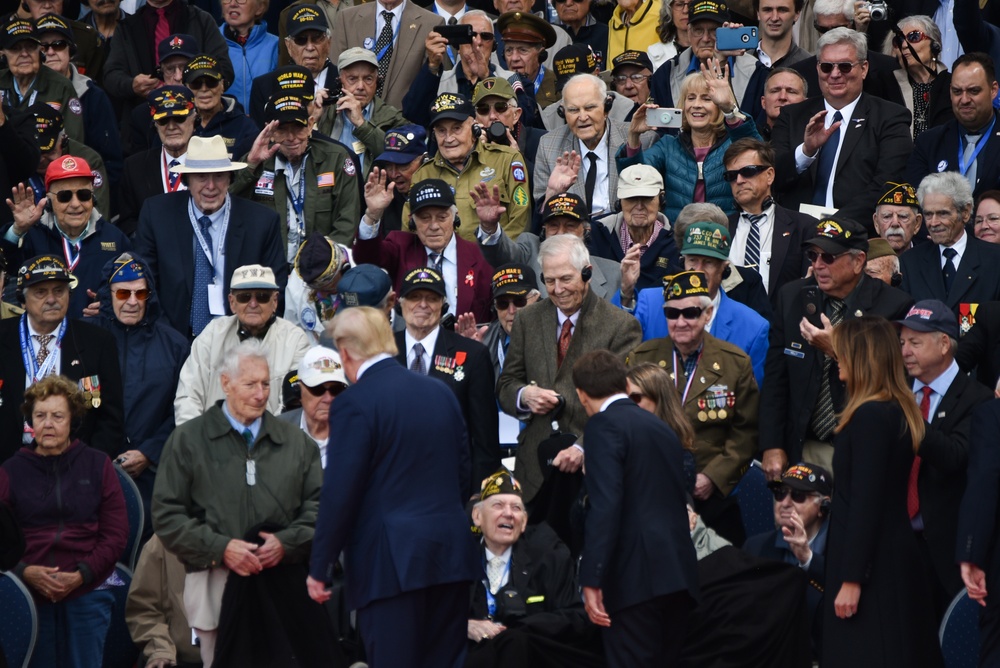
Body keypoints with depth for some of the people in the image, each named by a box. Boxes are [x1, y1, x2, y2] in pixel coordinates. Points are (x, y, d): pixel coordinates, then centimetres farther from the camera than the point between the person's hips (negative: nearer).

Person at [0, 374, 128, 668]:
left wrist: (82, 575, -11)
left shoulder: (97, 465, 7)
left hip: (87, 592, 0)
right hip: (30, 593, 0)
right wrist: (25, 572, -15)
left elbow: (116, 533, 2)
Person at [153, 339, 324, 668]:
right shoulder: (187, 440, 7)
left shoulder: (295, 441, 15)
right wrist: (221, 548, -10)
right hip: (216, 583, -2)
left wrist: (286, 543, -8)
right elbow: (166, 514, 1)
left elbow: (318, 505, 10)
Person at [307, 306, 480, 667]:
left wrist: (319, 567, -6)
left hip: (393, 557, -7)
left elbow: (340, 492, -13)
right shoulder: (441, 392, 11)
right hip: (451, 551, 7)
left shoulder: (355, 402, -10)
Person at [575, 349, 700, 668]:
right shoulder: (661, 427, 21)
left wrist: (592, 579, -17)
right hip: (680, 573, 8)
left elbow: (605, 505, -15)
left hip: (638, 576, -8)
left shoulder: (604, 424, -4)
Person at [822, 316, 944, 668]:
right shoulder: (898, 410, 10)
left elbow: (864, 504, -20)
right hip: (893, 556, 10)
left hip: (872, 562, -10)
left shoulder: (871, 417, -18)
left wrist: (851, 579, -20)